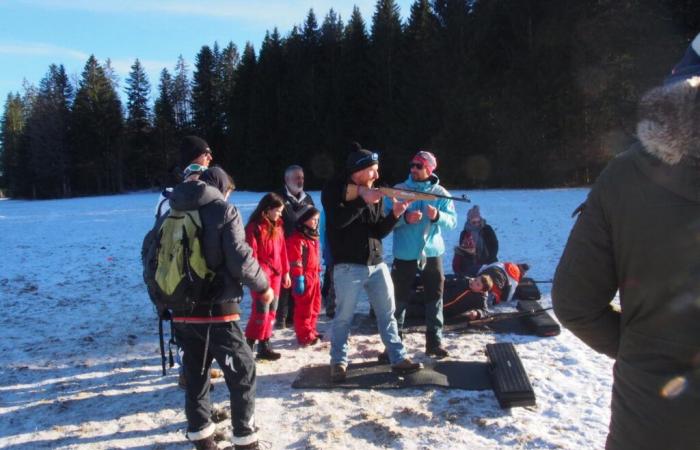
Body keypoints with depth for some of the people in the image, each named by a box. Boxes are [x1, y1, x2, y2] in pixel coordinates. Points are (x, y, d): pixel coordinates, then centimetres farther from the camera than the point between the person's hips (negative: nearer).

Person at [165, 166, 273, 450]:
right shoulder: (223, 211, -7)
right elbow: (240, 259, -14)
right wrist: (263, 287, 0)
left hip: (182, 312, 6)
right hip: (216, 311, -6)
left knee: (195, 373, 19)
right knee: (242, 374, 7)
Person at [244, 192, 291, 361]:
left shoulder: (277, 227, 13)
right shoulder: (254, 227, -9)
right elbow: (251, 253, -12)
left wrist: (285, 272, 16)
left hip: (275, 274, 7)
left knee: (271, 312, 9)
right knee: (262, 311, -9)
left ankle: (264, 346, 16)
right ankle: (249, 345, 5)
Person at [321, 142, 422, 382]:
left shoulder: (374, 193, 9)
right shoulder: (334, 189, -5)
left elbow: (380, 231, 5)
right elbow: (337, 220, -22)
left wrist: (395, 214, -12)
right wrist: (362, 200, -22)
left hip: (377, 264, 5)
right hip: (348, 267, -5)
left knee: (388, 313, 11)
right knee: (343, 317, 4)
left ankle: (398, 359, 22)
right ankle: (338, 362, 20)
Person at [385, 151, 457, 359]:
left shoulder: (440, 193, 2)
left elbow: (452, 221, -3)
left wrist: (438, 216, -23)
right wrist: (404, 218, -23)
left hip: (432, 254, 2)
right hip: (404, 255, -1)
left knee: (434, 298, 7)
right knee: (399, 298, 5)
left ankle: (434, 341, 18)